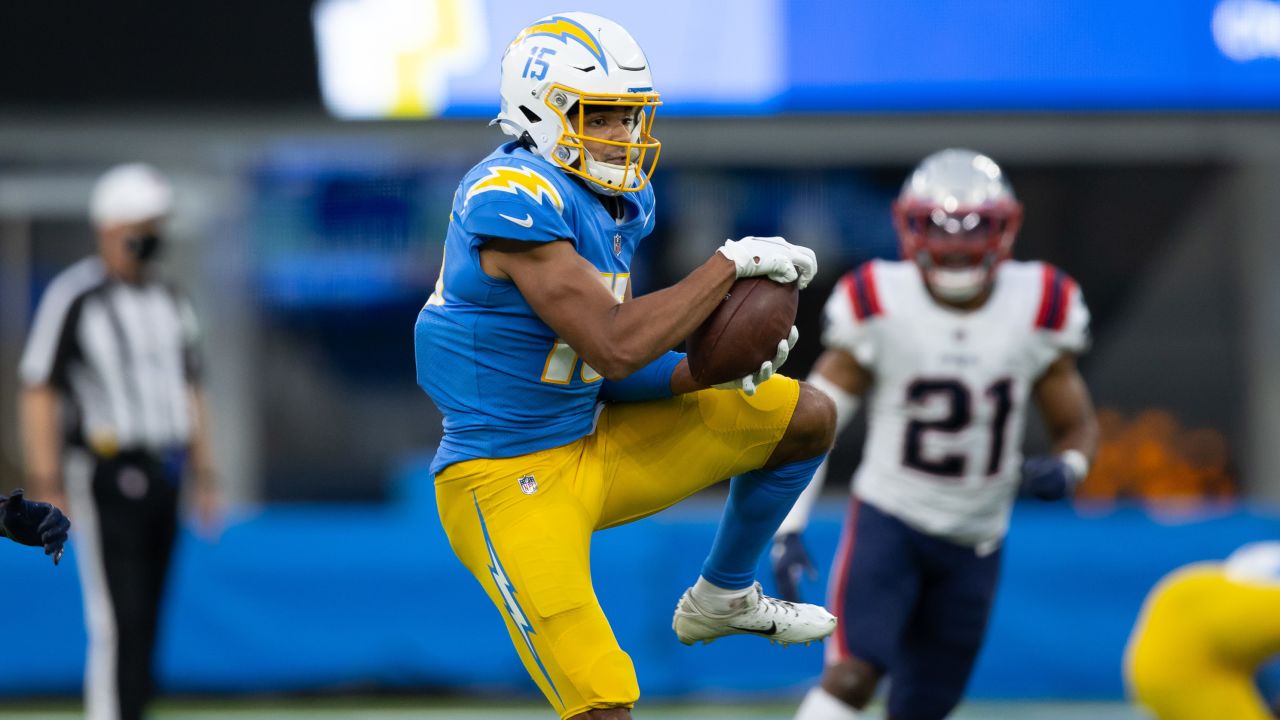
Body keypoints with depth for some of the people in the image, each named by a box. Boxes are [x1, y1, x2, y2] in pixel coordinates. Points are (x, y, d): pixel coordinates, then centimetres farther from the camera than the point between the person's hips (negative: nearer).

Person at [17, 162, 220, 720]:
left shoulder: (169, 301, 14)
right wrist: (45, 487, -15)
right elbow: (38, 394, -10)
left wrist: (204, 477, 17)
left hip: (160, 479, 7)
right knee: (118, 621, -13)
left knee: (146, 619, 8)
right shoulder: (73, 298, -9)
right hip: (106, 476, -7)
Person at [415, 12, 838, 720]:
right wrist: (730, 263, -22)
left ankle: (723, 597, 27)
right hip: (508, 479, -9)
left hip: (595, 448, 9)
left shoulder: (619, 202, 7)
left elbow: (610, 373, 8)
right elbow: (613, 347, -30)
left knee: (808, 417, 11)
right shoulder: (514, 198, -23)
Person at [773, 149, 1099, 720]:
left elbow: (1077, 426, 5)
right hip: (888, 518, -3)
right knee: (852, 674, -23)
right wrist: (787, 527, -15)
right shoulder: (879, 308, -12)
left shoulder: (1036, 311, -5)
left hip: (975, 538, 3)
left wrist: (1066, 468, -19)